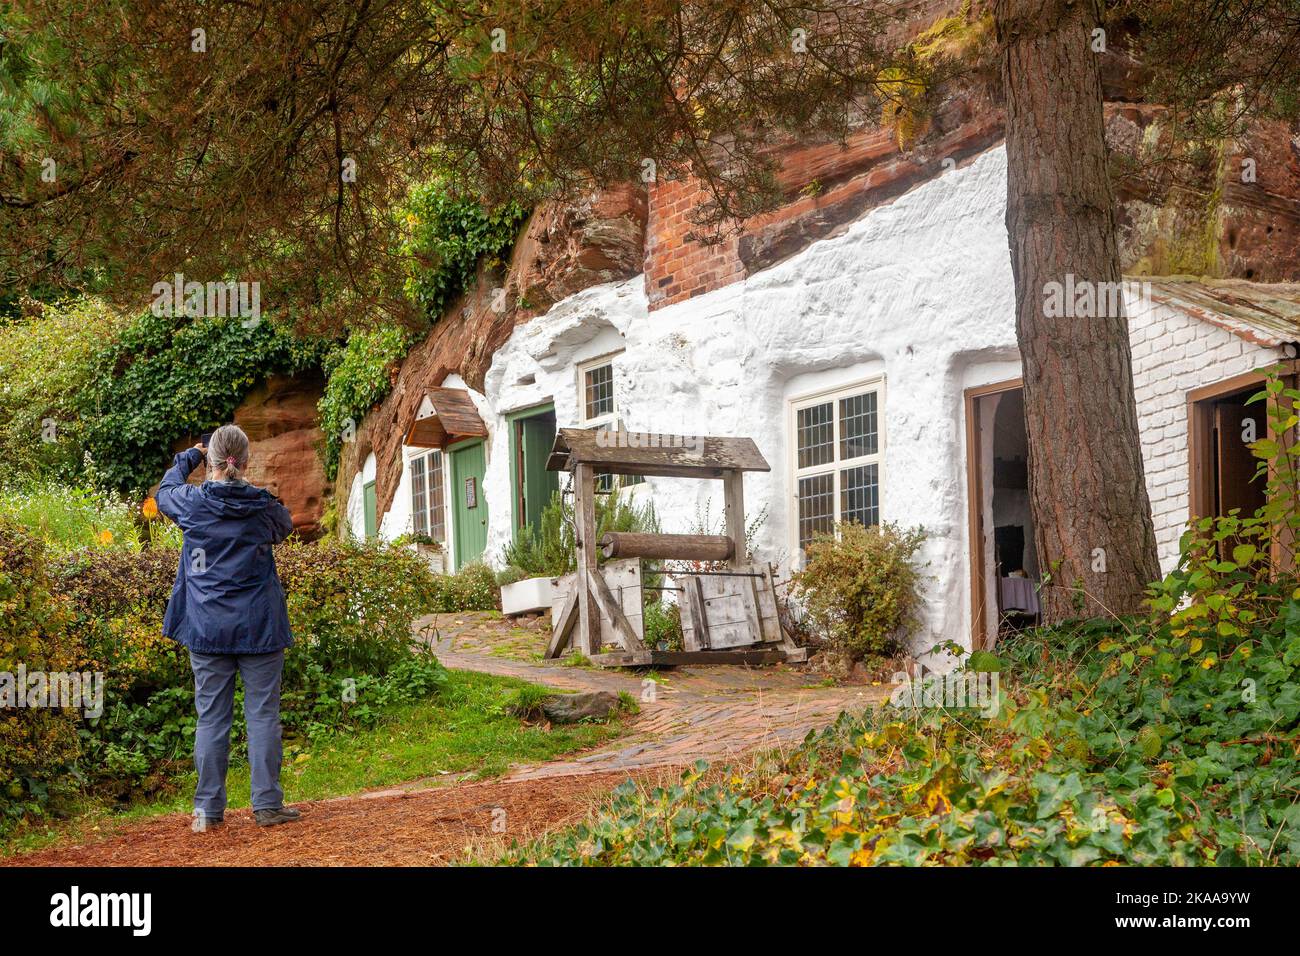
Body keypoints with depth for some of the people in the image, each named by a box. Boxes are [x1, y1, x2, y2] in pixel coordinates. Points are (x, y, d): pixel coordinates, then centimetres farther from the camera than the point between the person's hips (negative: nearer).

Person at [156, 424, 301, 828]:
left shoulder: (192, 503, -4)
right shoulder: (265, 507, -4)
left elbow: (165, 491, 20)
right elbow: (285, 525, 21)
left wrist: (189, 455, 34)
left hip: (207, 627, 1)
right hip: (259, 627, -1)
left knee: (211, 717, 5)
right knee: (263, 714, 3)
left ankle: (208, 809, 7)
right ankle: (267, 804, 3)